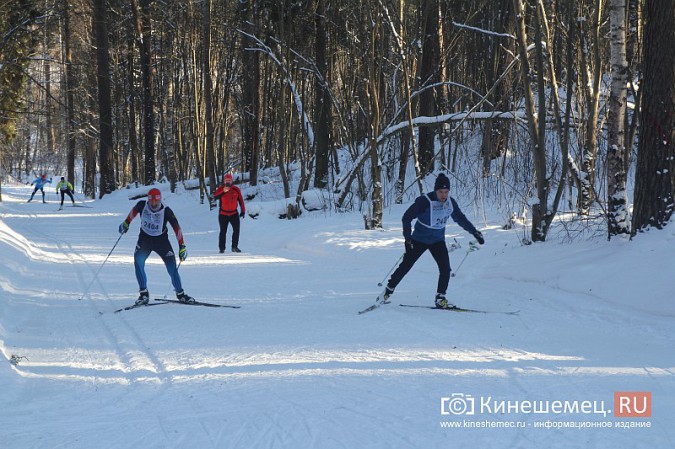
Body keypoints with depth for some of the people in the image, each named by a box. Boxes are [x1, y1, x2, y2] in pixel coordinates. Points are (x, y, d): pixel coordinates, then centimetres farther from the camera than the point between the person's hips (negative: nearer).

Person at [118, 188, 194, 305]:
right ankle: (144, 293, -10)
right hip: (145, 239, 2)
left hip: (161, 240, -1)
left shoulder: (166, 211, -22)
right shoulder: (142, 205, -16)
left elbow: (176, 228, -18)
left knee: (172, 266, -9)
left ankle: (180, 294, 9)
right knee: (138, 262, -20)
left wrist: (182, 246, -22)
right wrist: (126, 223, 16)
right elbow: (134, 211, 8)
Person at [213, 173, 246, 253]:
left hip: (234, 214, 2)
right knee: (223, 231, 0)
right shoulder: (220, 189, -5)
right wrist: (223, 192, -34)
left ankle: (234, 247, 0)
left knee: (236, 230, -7)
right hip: (223, 214, -2)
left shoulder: (236, 189, 1)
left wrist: (243, 211, 5)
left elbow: (241, 200, 7)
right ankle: (222, 248, 8)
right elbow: (215, 197, -21)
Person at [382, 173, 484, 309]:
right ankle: (388, 290, 24)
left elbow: (461, 219, 8)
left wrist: (475, 232, 6)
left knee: (445, 268, -11)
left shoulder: (450, 202, -7)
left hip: (438, 241, 4)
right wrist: (407, 237, -26)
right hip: (419, 240, -4)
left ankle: (440, 298, 0)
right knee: (406, 266, 6)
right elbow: (407, 217, -18)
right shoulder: (424, 201, -24)